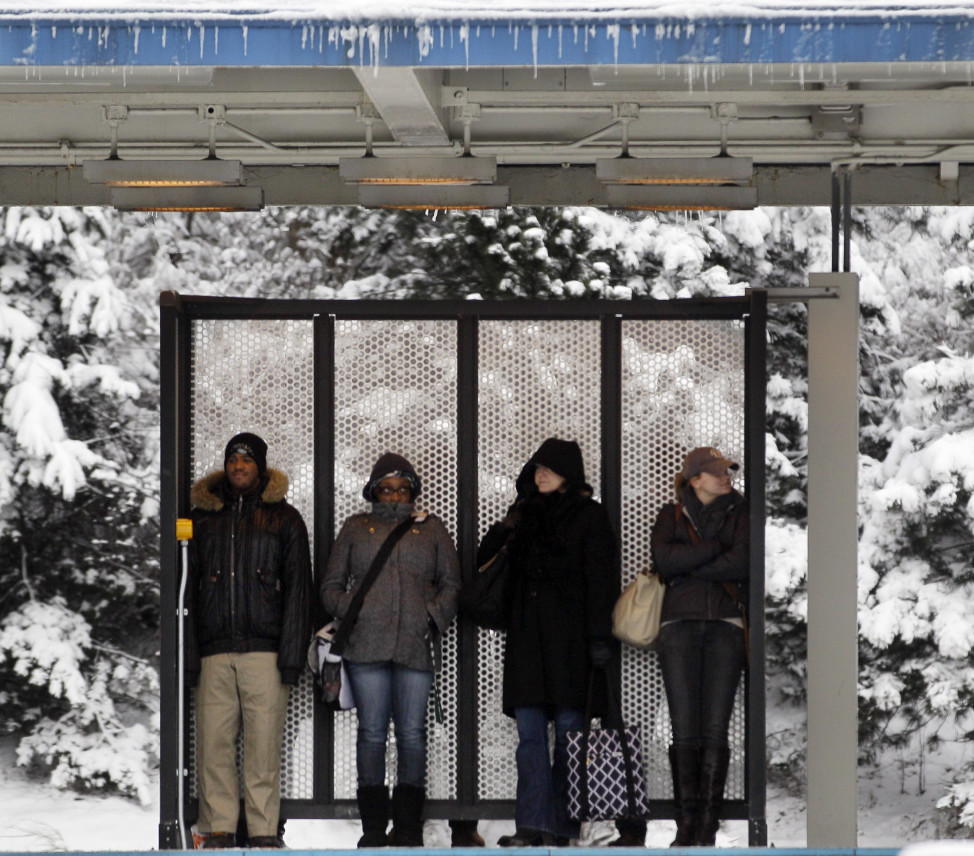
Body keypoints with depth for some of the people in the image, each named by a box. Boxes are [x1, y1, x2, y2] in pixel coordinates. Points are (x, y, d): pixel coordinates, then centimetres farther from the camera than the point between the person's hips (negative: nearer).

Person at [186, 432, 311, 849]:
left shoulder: (284, 518, 9)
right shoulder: (204, 516, 15)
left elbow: (298, 591, 4)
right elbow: (188, 591, 14)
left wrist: (291, 657, -5)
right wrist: (188, 654, 5)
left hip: (265, 650, -2)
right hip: (215, 651, 2)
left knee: (263, 742, -4)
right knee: (213, 741, -2)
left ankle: (264, 829, 1)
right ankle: (219, 828, 4)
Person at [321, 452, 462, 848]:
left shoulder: (431, 530, 16)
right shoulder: (356, 528, 15)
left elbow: (451, 585, 15)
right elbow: (332, 585, 16)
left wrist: (434, 616, -2)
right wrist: (349, 611, -2)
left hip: (415, 645, 0)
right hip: (366, 645, 0)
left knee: (412, 732, -1)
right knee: (372, 731, -2)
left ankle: (408, 827, 4)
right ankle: (373, 827, 1)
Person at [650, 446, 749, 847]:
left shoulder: (741, 512, 11)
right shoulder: (671, 515, 14)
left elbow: (743, 562, -7)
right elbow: (663, 559, -6)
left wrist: (685, 567, -5)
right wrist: (715, 549, -6)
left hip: (725, 625, -1)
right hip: (680, 624, 1)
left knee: (715, 730, -7)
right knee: (684, 729, -5)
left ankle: (708, 826, -6)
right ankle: (686, 825, -3)